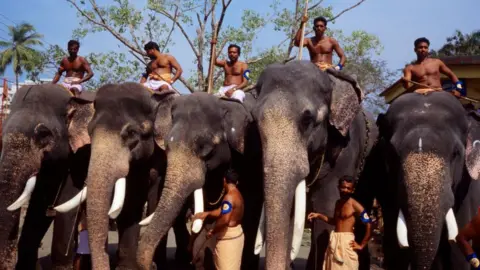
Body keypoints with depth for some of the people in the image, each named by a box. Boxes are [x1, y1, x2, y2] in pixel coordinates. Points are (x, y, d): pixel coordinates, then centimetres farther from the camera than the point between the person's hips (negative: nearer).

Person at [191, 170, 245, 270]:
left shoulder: (229, 196, -23)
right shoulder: (237, 195, 9)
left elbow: (225, 220, -31)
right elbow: (222, 212, 15)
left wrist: (212, 231, -17)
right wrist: (206, 214, 6)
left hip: (228, 236, -10)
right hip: (235, 233, 10)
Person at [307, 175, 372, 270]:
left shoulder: (354, 205, -11)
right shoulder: (338, 203, 11)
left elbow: (369, 225, -14)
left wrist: (362, 245, -9)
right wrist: (319, 215, 14)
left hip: (347, 242, -8)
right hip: (334, 241, 8)